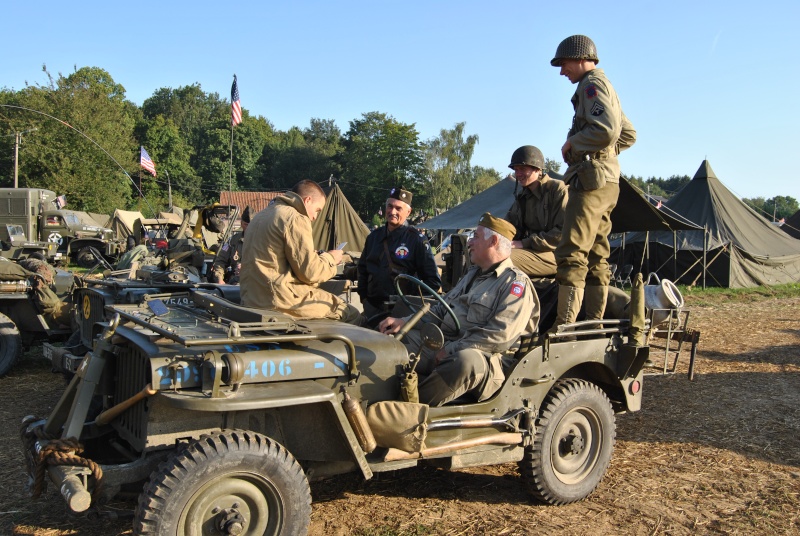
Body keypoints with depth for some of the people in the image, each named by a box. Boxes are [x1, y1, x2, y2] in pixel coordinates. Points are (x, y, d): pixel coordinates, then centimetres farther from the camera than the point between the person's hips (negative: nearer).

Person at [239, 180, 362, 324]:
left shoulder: (261, 216, 18)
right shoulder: (296, 219, -11)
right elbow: (310, 272, -15)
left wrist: (311, 255, 23)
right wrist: (330, 258, 5)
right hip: (282, 300, -10)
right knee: (352, 315, -1)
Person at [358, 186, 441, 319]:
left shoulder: (416, 240, -7)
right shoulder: (374, 236, 11)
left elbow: (433, 280, -6)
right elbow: (362, 269, 22)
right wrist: (363, 296, 13)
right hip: (372, 307, 5)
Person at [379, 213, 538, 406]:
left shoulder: (516, 282, -5)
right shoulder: (473, 274, 24)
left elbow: (501, 336, -18)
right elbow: (441, 310, 24)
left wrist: (451, 351, -19)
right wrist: (404, 321, 7)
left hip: (480, 356, -8)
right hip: (442, 345, 9)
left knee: (467, 360, -42)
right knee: (392, 337, -2)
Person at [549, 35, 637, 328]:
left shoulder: (592, 83, -6)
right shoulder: (607, 88, 25)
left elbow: (605, 130, -22)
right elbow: (628, 134, 32)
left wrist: (571, 143, -9)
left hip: (591, 179, -11)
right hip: (609, 180, 11)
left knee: (571, 254, -14)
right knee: (596, 257, 10)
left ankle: (564, 326, -17)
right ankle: (596, 322, 13)